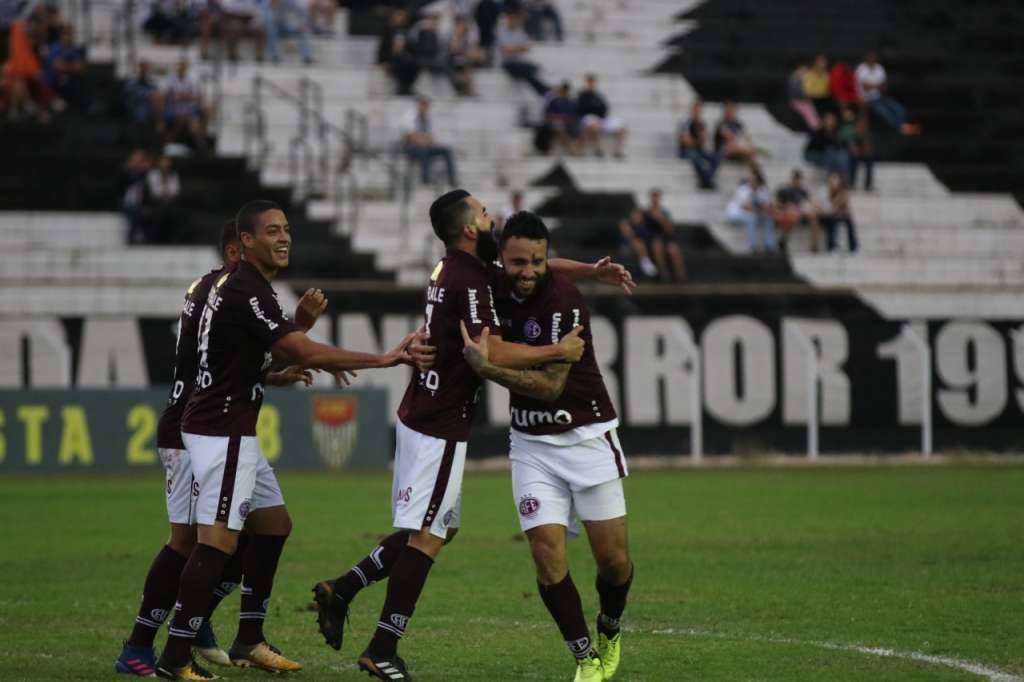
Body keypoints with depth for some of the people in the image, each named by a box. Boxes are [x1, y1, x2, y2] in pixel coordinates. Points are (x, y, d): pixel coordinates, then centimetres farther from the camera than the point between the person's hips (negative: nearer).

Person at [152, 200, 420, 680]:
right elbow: (305, 353, -24)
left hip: (233, 431, 11)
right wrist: (383, 360, -21)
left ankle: (249, 641, 23)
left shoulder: (238, 285, 14)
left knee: (273, 524, 17)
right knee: (218, 541, -14)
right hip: (222, 431, -11)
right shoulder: (247, 293, -18)